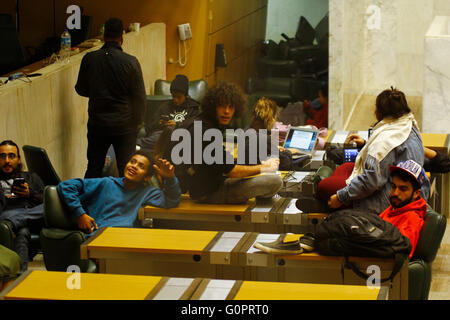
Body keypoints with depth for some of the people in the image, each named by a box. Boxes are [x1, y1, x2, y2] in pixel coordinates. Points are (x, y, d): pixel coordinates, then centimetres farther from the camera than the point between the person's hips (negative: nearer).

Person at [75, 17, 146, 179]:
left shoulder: (89, 59, -6)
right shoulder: (131, 62, -13)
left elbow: (81, 90, 6)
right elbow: (140, 97, -8)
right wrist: (137, 121, 6)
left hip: (97, 123, 2)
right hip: (124, 124, -2)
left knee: (94, 167, 15)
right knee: (126, 170, 6)